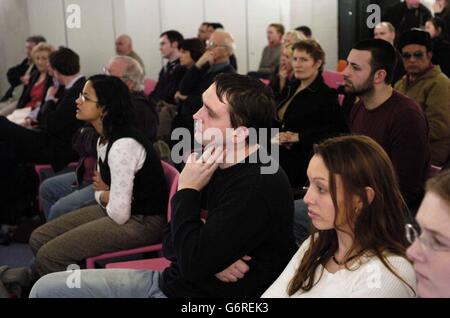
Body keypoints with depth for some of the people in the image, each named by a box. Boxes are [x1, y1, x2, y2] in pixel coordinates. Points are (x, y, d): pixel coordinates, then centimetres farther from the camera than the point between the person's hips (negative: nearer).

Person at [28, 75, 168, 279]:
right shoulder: (105, 139, 6)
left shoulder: (123, 145, -24)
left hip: (143, 222, -10)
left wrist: (104, 194, -4)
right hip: (114, 210, 10)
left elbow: (119, 214, -25)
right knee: (39, 239, 5)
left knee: (48, 255, -15)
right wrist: (105, 195, -8)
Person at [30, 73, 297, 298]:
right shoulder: (215, 163, 4)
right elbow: (171, 244, 7)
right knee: (47, 288, 6)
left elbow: (192, 264, -27)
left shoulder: (259, 186, -23)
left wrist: (187, 191, -17)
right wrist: (210, 257, -14)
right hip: (169, 280, 9)